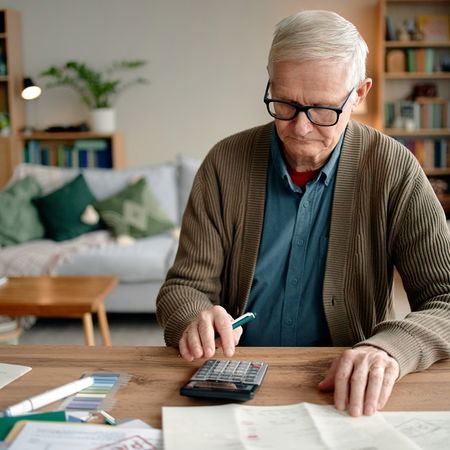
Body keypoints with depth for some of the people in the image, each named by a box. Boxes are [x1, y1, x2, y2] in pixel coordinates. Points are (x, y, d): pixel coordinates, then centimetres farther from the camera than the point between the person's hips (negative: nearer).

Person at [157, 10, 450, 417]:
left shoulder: (394, 170, -7)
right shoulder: (226, 163, -4)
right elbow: (184, 287, -2)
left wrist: (389, 347, -31)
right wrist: (194, 319, -26)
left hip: (342, 391, 0)